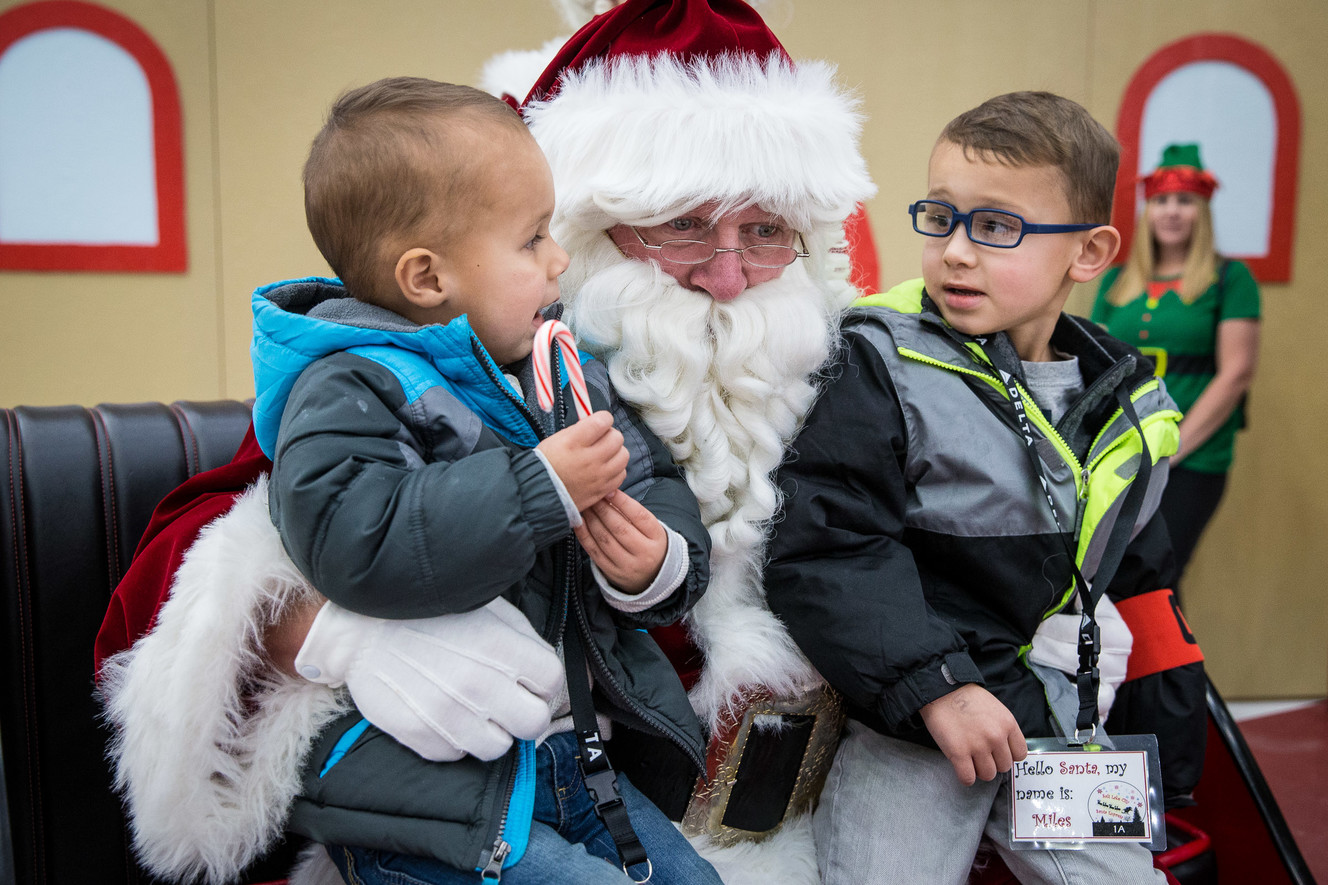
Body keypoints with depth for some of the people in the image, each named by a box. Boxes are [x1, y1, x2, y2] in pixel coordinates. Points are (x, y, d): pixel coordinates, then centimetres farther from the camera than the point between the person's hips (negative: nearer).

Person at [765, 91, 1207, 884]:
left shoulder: (1127, 402, 3)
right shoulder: (887, 368, -15)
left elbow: (1137, 571, 16)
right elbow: (822, 546, -20)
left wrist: (1171, 709, 19)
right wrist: (936, 687, -22)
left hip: (1066, 727, 5)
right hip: (904, 729, -4)